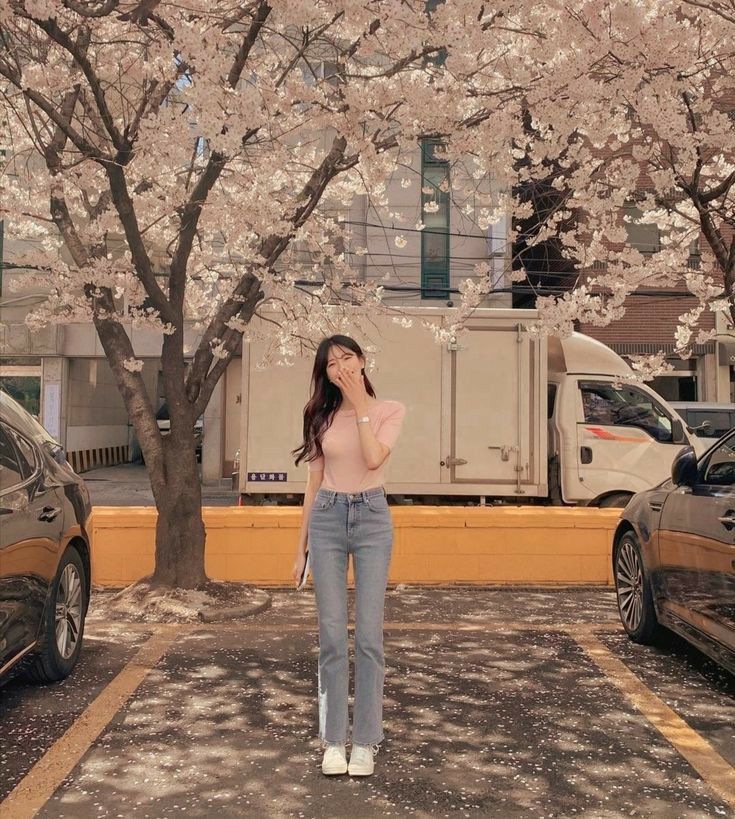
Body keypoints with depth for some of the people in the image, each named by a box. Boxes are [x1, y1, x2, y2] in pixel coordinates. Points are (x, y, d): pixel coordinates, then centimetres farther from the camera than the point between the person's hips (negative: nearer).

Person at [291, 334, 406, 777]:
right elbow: (314, 481, 10)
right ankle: (334, 739, 14)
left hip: (372, 518, -2)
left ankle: (366, 740, 11)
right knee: (332, 635, 3)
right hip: (327, 518, 2)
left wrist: (360, 405, -9)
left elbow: (373, 458, -17)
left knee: (369, 635, -1)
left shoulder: (390, 410, 2)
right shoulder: (322, 416, 8)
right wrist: (302, 545, 9)